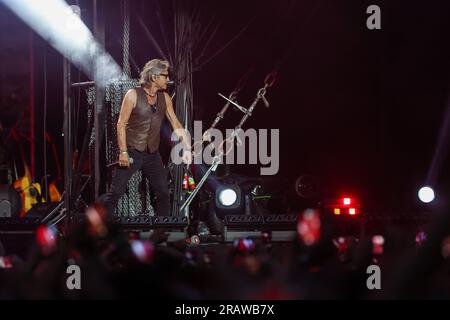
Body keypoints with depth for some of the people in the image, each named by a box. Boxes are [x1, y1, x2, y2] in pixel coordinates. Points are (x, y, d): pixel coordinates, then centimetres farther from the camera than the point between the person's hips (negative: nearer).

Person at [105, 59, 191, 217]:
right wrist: (123, 152, -17)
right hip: (131, 152, -5)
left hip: (152, 154, 5)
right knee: (115, 192, -6)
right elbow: (121, 124, -10)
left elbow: (176, 124, 8)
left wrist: (187, 148, -3)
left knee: (163, 193, 4)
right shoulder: (133, 95, -10)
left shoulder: (164, 98, 5)